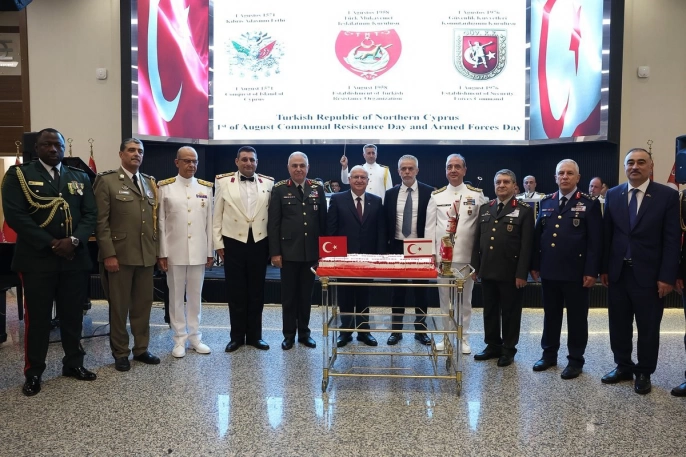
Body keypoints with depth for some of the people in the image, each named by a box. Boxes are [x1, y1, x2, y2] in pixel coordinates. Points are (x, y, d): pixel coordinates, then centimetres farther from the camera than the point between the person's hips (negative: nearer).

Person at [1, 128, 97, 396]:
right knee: (37, 318, 5)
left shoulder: (80, 177, 11)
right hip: (37, 259, -3)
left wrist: (74, 240, -13)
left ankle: (73, 363, 25)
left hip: (74, 258, 3)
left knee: (73, 315, 11)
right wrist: (51, 244, -16)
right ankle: (33, 373, 18)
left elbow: (90, 214, 5)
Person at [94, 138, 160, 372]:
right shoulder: (107, 180, -3)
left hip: (146, 255, 5)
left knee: (143, 305, 12)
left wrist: (157, 250, 8)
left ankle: (141, 349, 25)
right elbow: (101, 221, -8)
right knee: (119, 306, 6)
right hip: (119, 255, -5)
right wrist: (108, 254, -14)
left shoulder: (150, 183, 14)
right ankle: (120, 353, 19)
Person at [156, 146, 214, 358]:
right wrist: (162, 253, -6)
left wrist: (210, 251, 4)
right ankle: (179, 339, 17)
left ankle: (195, 337, 21)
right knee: (176, 296, 6)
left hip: (198, 251, 2)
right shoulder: (165, 187, 0)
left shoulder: (206, 187, 6)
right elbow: (161, 221, -2)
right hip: (174, 251, -2)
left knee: (195, 295, 10)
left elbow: (209, 221, 6)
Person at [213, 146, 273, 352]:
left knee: (256, 291, 9)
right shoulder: (223, 181, 1)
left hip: (259, 242, 1)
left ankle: (255, 335, 21)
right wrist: (218, 243, -2)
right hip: (233, 242, -1)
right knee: (236, 292, 7)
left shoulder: (268, 183, 4)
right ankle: (237, 336, 19)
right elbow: (217, 215, 2)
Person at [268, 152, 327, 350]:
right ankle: (289, 334, 19)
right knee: (289, 295, 7)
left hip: (311, 252, 2)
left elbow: (323, 220, 7)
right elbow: (273, 223, -4)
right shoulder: (279, 189, -1)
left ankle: (304, 332, 24)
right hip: (288, 251, -2)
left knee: (306, 295, 11)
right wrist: (275, 252, -8)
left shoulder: (317, 188, 6)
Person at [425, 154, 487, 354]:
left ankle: (463, 338, 20)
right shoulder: (437, 196, 5)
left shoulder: (477, 195, 1)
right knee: (444, 298, 10)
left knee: (464, 299, 9)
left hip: (466, 257, -1)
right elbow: (430, 227, 5)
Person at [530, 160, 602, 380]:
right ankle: (549, 354, 27)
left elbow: (595, 241, -7)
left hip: (577, 272, -4)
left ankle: (575, 360, 19)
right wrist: (534, 265, 7)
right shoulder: (545, 202, 9)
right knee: (550, 315, 14)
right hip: (549, 271, 4)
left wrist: (591, 271, -13)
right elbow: (537, 235, 11)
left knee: (576, 317, 6)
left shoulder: (590, 203, -3)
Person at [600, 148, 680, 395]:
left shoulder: (668, 196, -5)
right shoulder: (612, 195, 5)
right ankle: (623, 367, 29)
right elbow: (606, 234, 7)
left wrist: (667, 276, -12)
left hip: (649, 275, -3)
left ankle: (644, 372, 25)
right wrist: (604, 268, 4)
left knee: (648, 328, 9)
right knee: (619, 325, 12)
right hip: (618, 273, 3)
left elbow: (672, 240, -8)